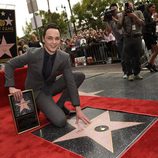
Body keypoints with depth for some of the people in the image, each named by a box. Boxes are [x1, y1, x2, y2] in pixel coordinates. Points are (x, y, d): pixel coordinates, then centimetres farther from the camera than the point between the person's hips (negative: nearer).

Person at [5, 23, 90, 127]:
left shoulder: (64, 57, -15)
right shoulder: (33, 54, -22)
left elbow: (70, 82, -14)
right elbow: (9, 65, -9)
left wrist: (78, 109, -19)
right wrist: (11, 87, -22)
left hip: (51, 87, 5)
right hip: (37, 91, -4)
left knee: (80, 76, -11)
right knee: (60, 121, -25)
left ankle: (59, 105, -1)